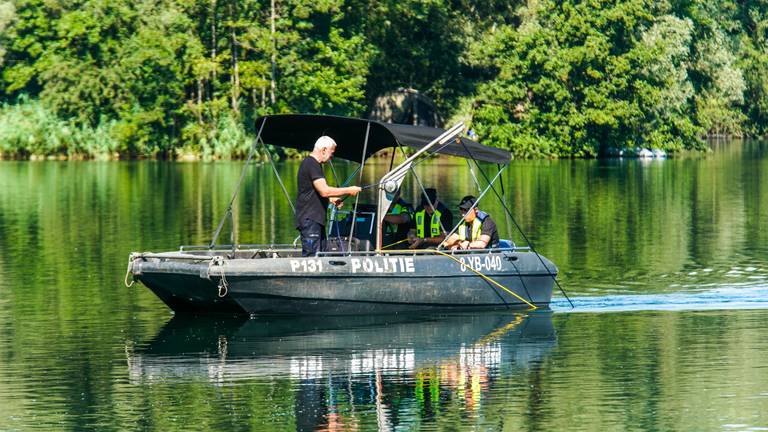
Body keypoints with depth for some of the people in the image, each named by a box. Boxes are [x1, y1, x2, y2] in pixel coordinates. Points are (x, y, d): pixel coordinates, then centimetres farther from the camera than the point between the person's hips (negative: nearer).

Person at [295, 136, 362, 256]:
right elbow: (324, 190, -24)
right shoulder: (312, 165, -14)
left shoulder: (310, 163, 19)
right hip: (310, 218, -11)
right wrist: (348, 190, -14)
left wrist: (331, 199, 14)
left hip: (316, 218, 11)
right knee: (311, 255, -13)